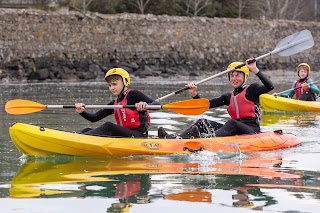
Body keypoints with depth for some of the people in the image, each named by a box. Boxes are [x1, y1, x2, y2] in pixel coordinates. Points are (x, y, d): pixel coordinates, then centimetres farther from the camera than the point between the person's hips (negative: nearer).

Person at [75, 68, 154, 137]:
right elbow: (95, 118, 12)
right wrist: (82, 112, -7)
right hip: (123, 135, 8)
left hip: (139, 134, -8)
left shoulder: (133, 95, 0)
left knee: (108, 126, -30)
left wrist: (145, 105, -32)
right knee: (88, 130, -4)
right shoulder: (114, 104, 19)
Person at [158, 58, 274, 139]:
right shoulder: (229, 97, 20)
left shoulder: (251, 90, 4)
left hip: (252, 130, -6)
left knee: (232, 123, -37)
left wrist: (255, 70, -19)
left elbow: (269, 87, -14)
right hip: (235, 132, 6)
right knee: (203, 123, -6)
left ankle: (207, 139, -64)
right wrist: (194, 94, -1)